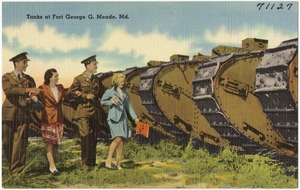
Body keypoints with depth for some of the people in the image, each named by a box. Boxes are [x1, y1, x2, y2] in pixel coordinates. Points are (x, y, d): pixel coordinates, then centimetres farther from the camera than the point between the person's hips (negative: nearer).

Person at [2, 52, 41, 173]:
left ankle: (17, 169, 0)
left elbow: (33, 94, 6)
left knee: (20, 142, -5)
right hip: (9, 114, -1)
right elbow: (8, 90, -15)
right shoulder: (6, 77, 5)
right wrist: (27, 90, -23)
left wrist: (33, 97, -19)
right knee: (7, 141, 7)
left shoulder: (29, 79, 15)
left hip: (23, 114, 1)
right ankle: (11, 164, 27)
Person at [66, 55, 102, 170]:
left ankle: (92, 163, 16)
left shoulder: (96, 80, 17)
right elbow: (70, 94, -7)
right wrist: (85, 96, -14)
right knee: (86, 138, -11)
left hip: (94, 113, 6)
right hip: (83, 113, -6)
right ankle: (85, 164, -5)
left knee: (93, 139, 8)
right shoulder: (79, 79, -2)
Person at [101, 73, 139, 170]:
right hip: (114, 117, -5)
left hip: (123, 118, 5)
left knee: (121, 140, 3)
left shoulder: (124, 93, 15)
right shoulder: (109, 91, 1)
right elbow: (102, 101, 7)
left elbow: (129, 106, 15)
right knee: (117, 139, -19)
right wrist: (110, 102, -13)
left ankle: (118, 163, 10)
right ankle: (108, 160, -7)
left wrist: (135, 117, 5)